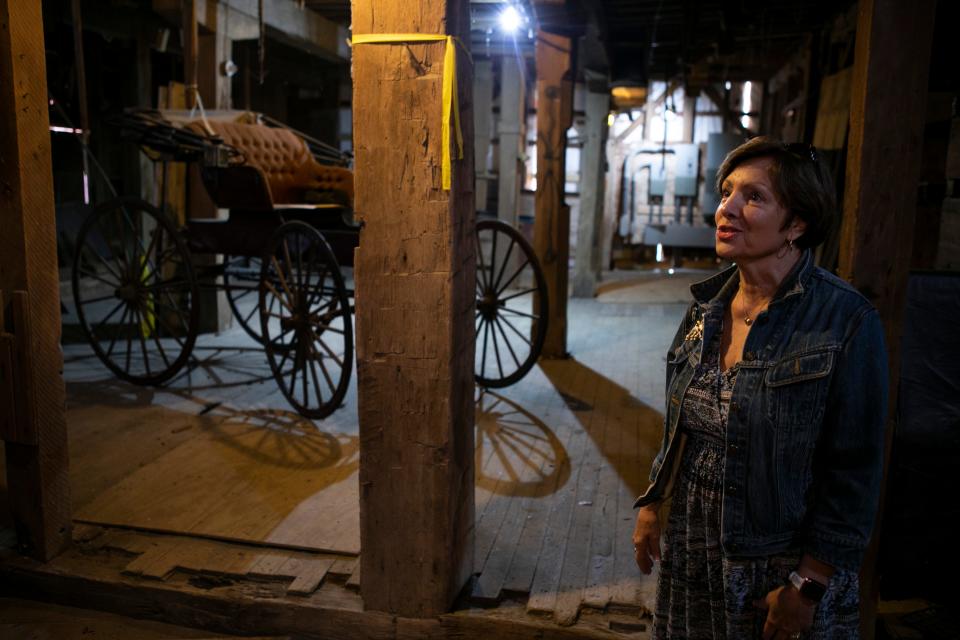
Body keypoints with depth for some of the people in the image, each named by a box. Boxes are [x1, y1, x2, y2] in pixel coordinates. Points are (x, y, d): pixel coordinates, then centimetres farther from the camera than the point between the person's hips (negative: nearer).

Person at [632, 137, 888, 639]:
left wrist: (808, 585, -14)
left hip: (781, 570, -5)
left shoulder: (846, 321, -17)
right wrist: (651, 505, 8)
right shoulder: (707, 305, 0)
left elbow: (855, 472, -15)